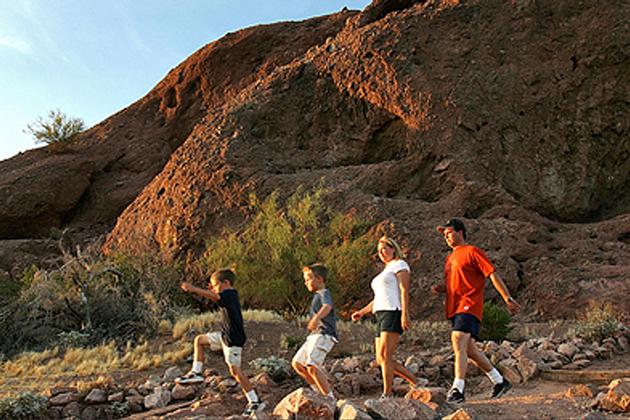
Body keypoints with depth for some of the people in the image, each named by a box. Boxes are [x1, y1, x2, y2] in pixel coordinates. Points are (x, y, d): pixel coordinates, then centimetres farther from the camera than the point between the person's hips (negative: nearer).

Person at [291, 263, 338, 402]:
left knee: (312, 366, -22)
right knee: (297, 363, 11)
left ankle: (330, 398, -15)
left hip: (323, 335, -11)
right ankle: (319, 390, 15)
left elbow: (327, 307, -31)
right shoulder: (317, 295, 23)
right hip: (314, 335, 11)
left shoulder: (324, 293, -8)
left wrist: (317, 318, -49)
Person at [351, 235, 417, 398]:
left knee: (385, 355, -16)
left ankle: (386, 395, -16)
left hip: (393, 312, -9)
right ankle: (416, 383, 11)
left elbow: (404, 290, -9)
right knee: (381, 359, 3)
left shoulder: (400, 265, 3)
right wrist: (362, 312, 20)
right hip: (382, 315, 9)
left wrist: (405, 314, -20)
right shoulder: (385, 272, 30)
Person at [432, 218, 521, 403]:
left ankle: (457, 389, -25)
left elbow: (493, 275, -7)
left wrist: (508, 298, -14)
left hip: (469, 306, -8)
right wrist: (439, 288, 8)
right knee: (469, 350, 12)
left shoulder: (472, 252, -2)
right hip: (455, 309, 9)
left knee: (458, 342, -22)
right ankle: (500, 381, 26)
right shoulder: (450, 257, 22)